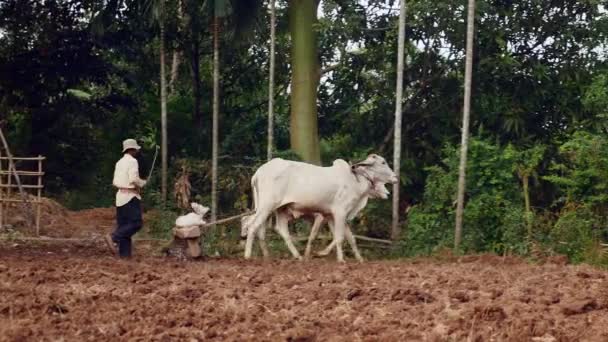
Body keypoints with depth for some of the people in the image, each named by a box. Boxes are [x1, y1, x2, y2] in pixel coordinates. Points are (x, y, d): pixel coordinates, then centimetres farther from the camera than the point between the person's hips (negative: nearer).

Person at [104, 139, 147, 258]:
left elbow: (115, 182, 16)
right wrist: (143, 183, -2)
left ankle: (124, 252, 5)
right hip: (131, 196, -9)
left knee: (123, 224, 7)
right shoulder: (132, 161, -10)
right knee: (136, 223, -6)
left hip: (120, 196, 9)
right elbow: (134, 179, -20)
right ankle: (114, 237, -20)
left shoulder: (119, 162, 15)